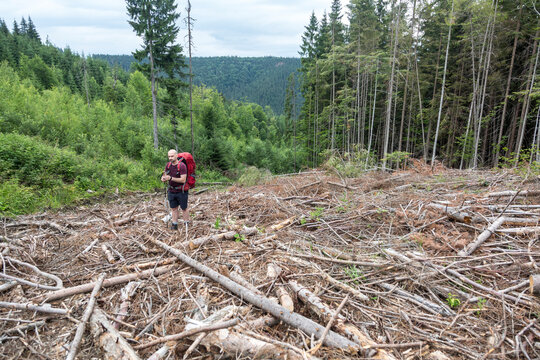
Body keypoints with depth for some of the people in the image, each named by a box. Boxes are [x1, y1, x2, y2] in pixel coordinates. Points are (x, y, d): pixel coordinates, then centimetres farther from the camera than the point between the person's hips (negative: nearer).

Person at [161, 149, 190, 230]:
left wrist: (171, 178, -30)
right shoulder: (168, 165, 3)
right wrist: (163, 178, -15)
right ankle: (174, 225, 19)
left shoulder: (182, 166, -17)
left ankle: (187, 225, 16)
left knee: (184, 209, 6)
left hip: (181, 191, -6)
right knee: (174, 208, 11)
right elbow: (165, 175, 10)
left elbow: (183, 180, -24)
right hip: (171, 191, 6)